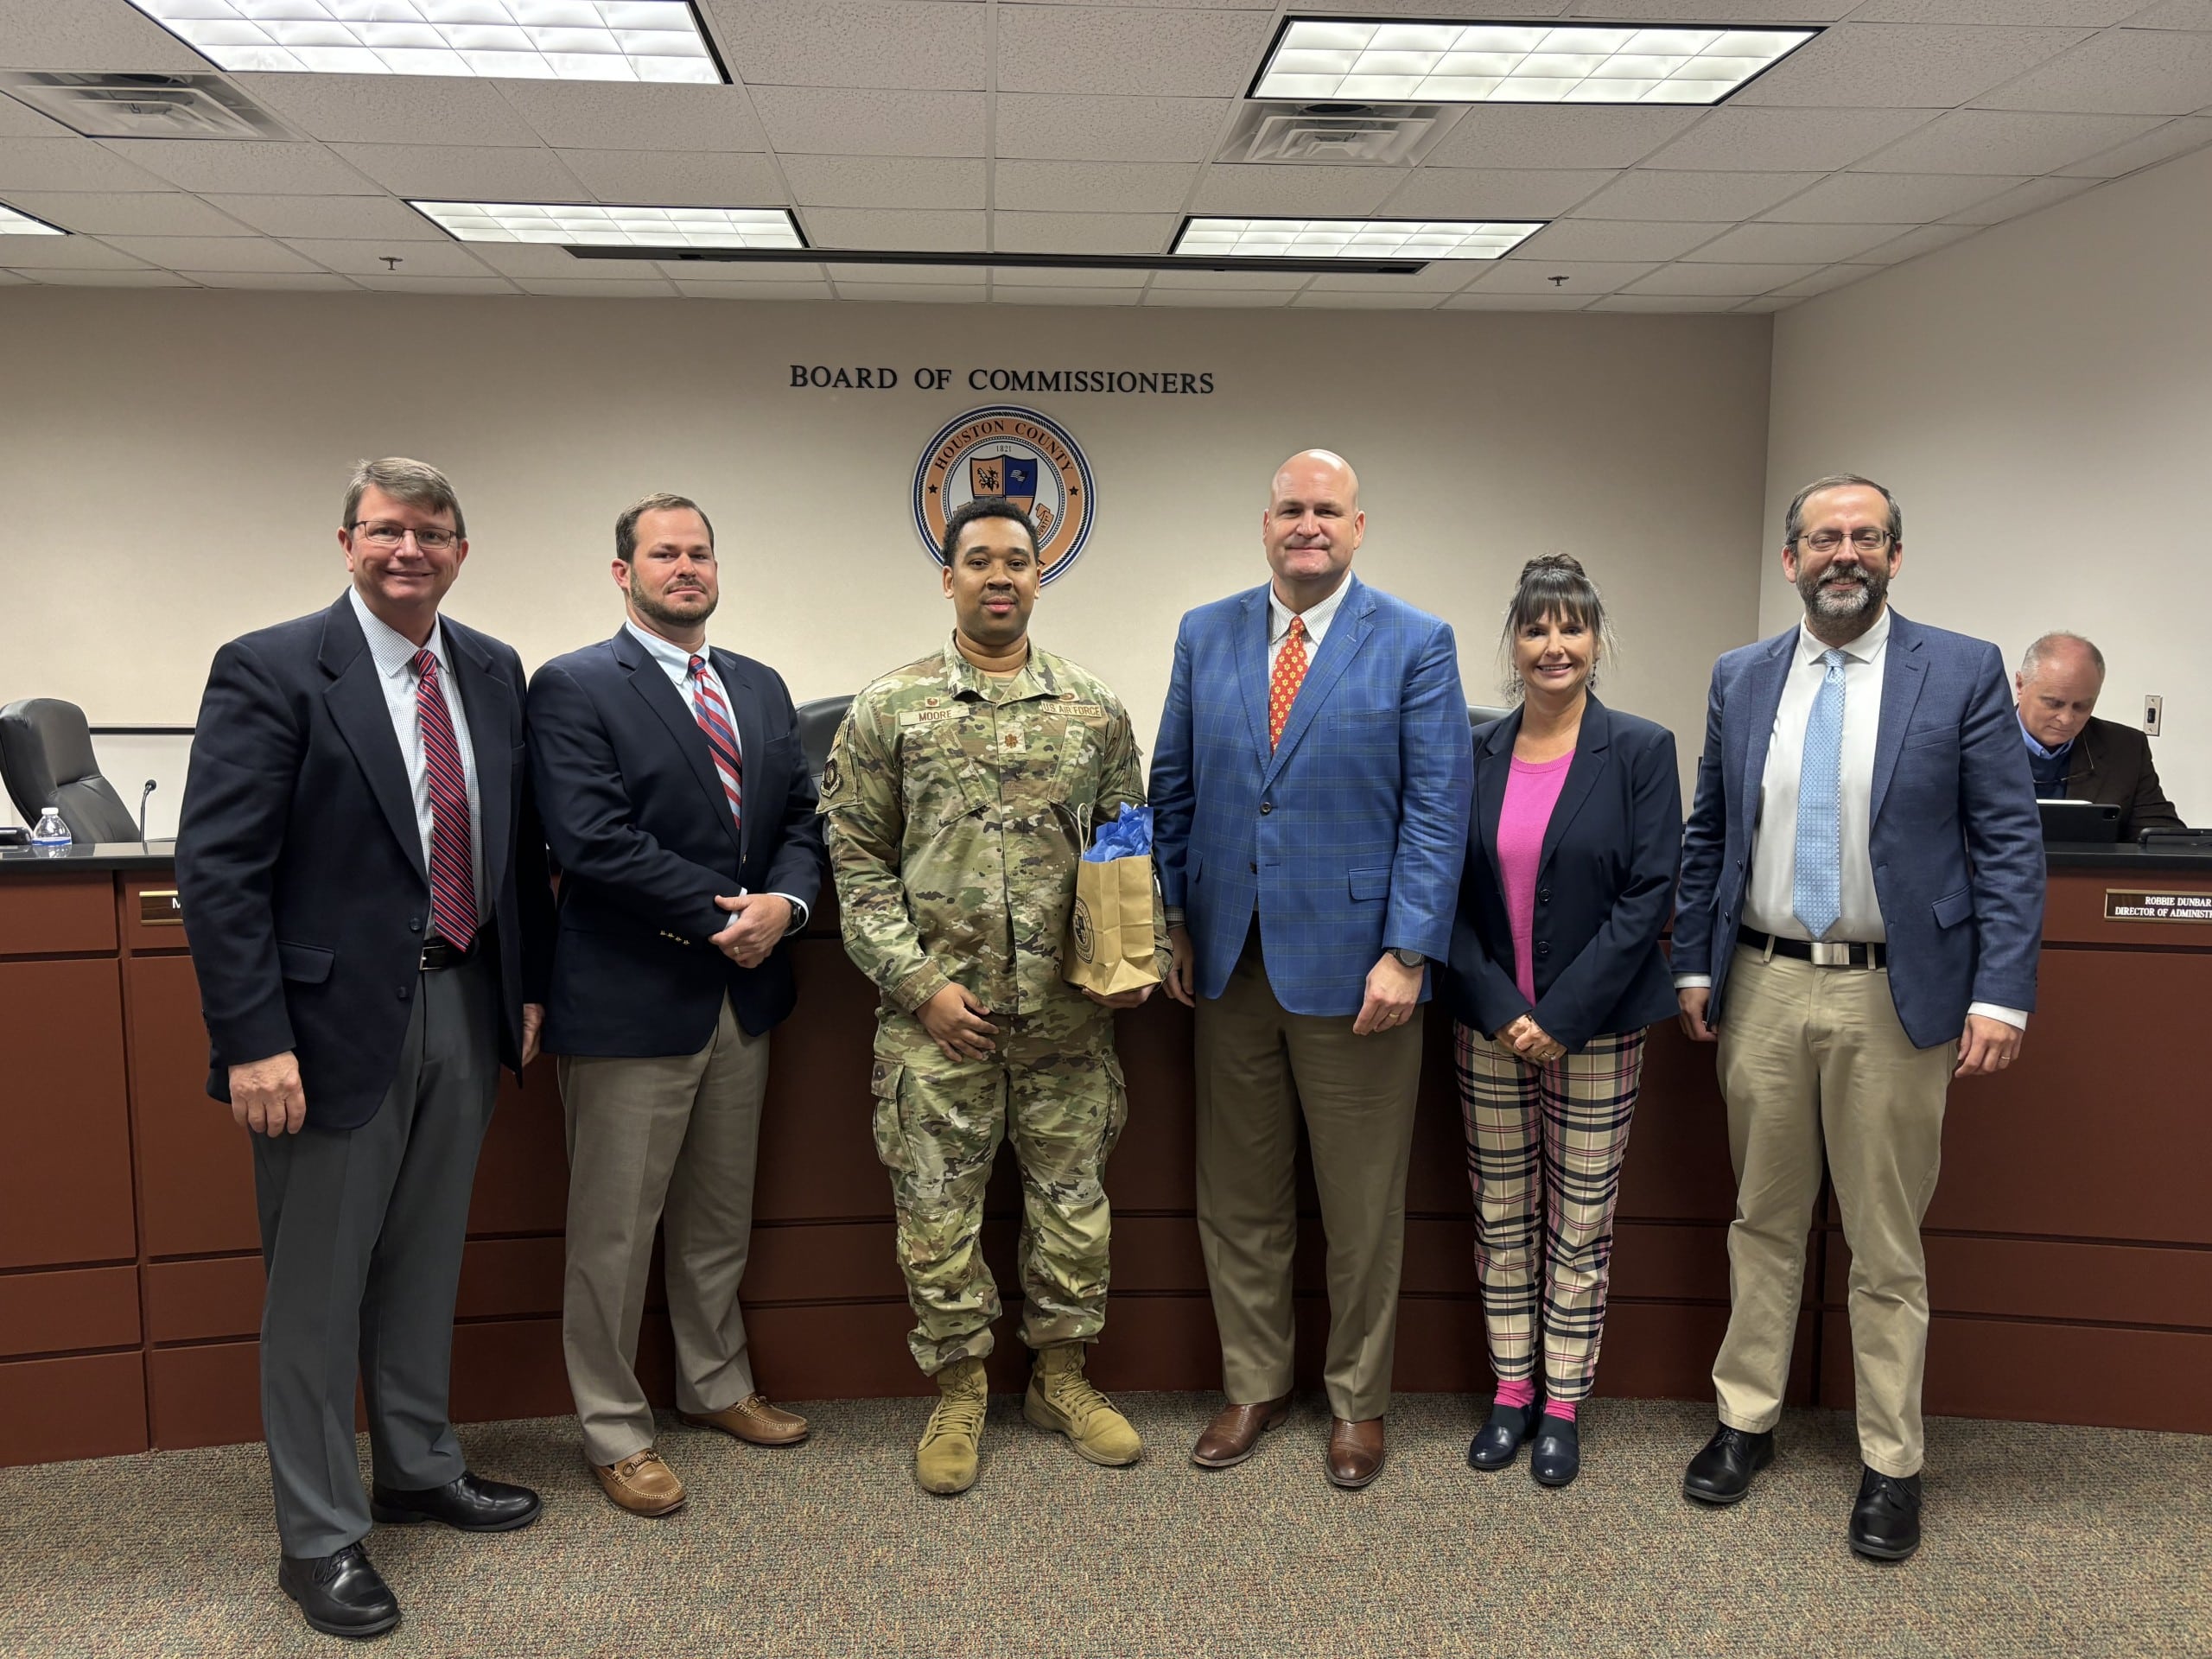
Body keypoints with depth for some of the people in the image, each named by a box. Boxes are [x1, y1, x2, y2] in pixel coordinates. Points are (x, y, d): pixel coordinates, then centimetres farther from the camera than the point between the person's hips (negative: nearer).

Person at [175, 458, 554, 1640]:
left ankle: (419, 1469, 39)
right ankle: (319, 1537, 23)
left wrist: (529, 984, 12)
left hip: (466, 1008, 6)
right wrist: (253, 1039, -18)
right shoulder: (270, 670, -10)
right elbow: (216, 868, -14)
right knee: (318, 1286, 7)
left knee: (426, 1262, 20)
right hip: (336, 1019, -5)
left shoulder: (493, 670, 7)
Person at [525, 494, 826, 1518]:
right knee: (614, 1230, 5)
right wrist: (718, 914, -17)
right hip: (632, 1000, -6)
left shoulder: (761, 689, 12)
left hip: (744, 991, 7)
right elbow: (591, 840, -19)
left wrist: (783, 906, -10)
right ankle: (613, 1432, 21)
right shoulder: (573, 688, -8)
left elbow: (801, 816, 10)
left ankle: (715, 1385, 37)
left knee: (721, 1214, 19)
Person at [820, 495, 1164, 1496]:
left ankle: (1062, 1377, 31)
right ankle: (957, 1393, 25)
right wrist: (917, 980, -8)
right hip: (937, 1010, -2)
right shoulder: (888, 710, 0)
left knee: (1073, 1198, 11)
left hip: (1069, 1012, 2)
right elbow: (857, 860, 0)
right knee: (937, 1211, 6)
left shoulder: (1094, 711, 6)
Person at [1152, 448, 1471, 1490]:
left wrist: (1406, 954, -15)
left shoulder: (1414, 645, -4)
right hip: (1230, 962, 4)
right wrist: (1172, 919, 5)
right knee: (1237, 1195, 13)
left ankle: (1357, 1400, 28)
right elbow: (1173, 789, 11)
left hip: (1351, 965, -3)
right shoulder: (1204, 635, 7)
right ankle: (1254, 1385, 31)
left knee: (1363, 1205, 9)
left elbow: (1438, 809, -8)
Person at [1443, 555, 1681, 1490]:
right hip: (1488, 1023, 3)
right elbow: (1450, 896, 2)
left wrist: (1562, 1018, -14)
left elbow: (1650, 895, -10)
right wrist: (1499, 1008, -10)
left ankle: (1563, 1403, 21)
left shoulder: (1641, 751, -5)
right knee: (1501, 1213, 11)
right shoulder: (1474, 755, 3)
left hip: (1596, 1026, -3)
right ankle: (1512, 1389, 26)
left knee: (1581, 1220, 6)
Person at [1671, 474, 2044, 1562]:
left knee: (1886, 1245, 6)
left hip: (1895, 998, -3)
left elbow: (2009, 843, -4)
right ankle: (1747, 1421, 29)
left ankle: (1891, 1463, 21)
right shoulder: (1740, 678, 6)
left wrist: (2001, 995, -11)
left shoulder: (1962, 672, -3)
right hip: (1762, 989, 3)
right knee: (1763, 1221, 14)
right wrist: (1694, 966, 8)